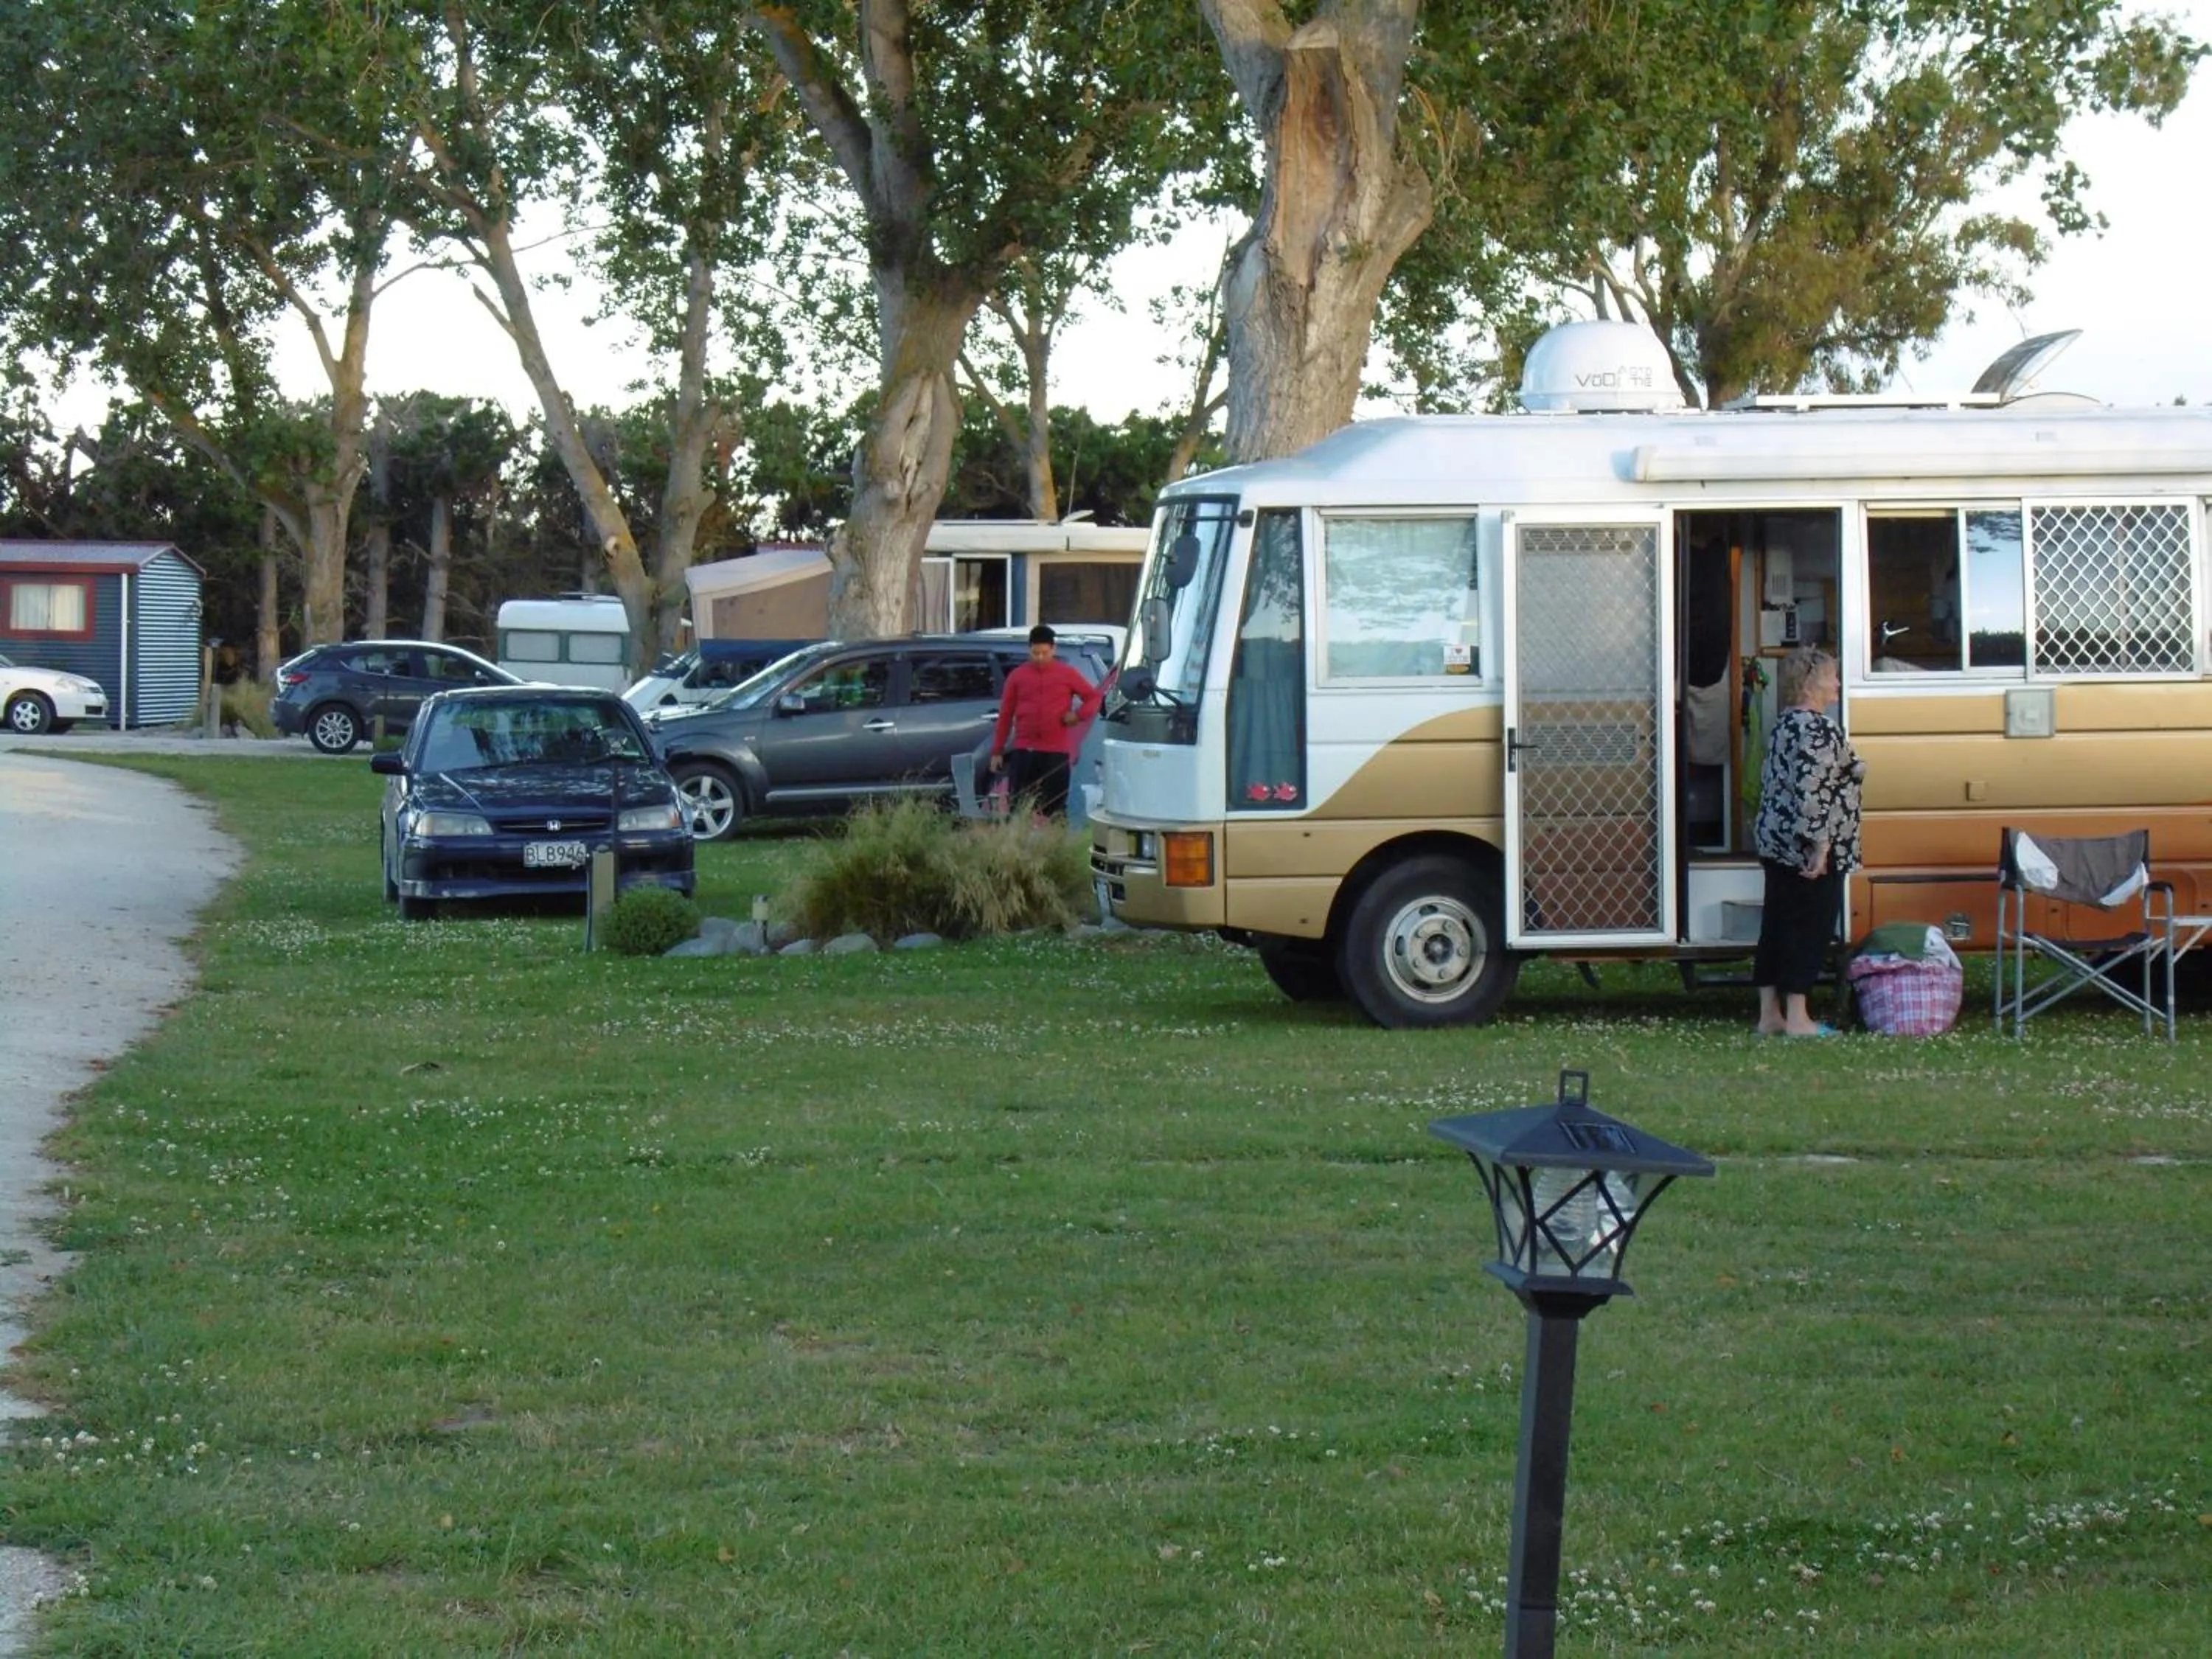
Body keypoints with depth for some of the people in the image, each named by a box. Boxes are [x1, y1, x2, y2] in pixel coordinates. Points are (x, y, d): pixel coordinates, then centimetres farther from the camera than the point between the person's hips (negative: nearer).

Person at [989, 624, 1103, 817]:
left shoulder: (1068, 674, 5)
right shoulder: (1017, 676, 7)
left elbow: (1094, 697, 11)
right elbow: (1005, 715, 10)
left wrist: (1079, 715, -9)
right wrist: (997, 751, 8)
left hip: (1057, 752, -1)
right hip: (1023, 751, 1)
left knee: (1054, 809, 2)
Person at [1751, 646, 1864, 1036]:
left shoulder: (1784, 725, 13)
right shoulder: (1820, 730, -17)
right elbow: (1814, 792, -24)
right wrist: (1821, 846, -22)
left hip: (1774, 843, 9)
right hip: (1809, 849, -9)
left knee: (1777, 925, 11)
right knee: (1809, 929, -3)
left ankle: (1769, 1014, 15)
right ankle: (1796, 1018, -1)